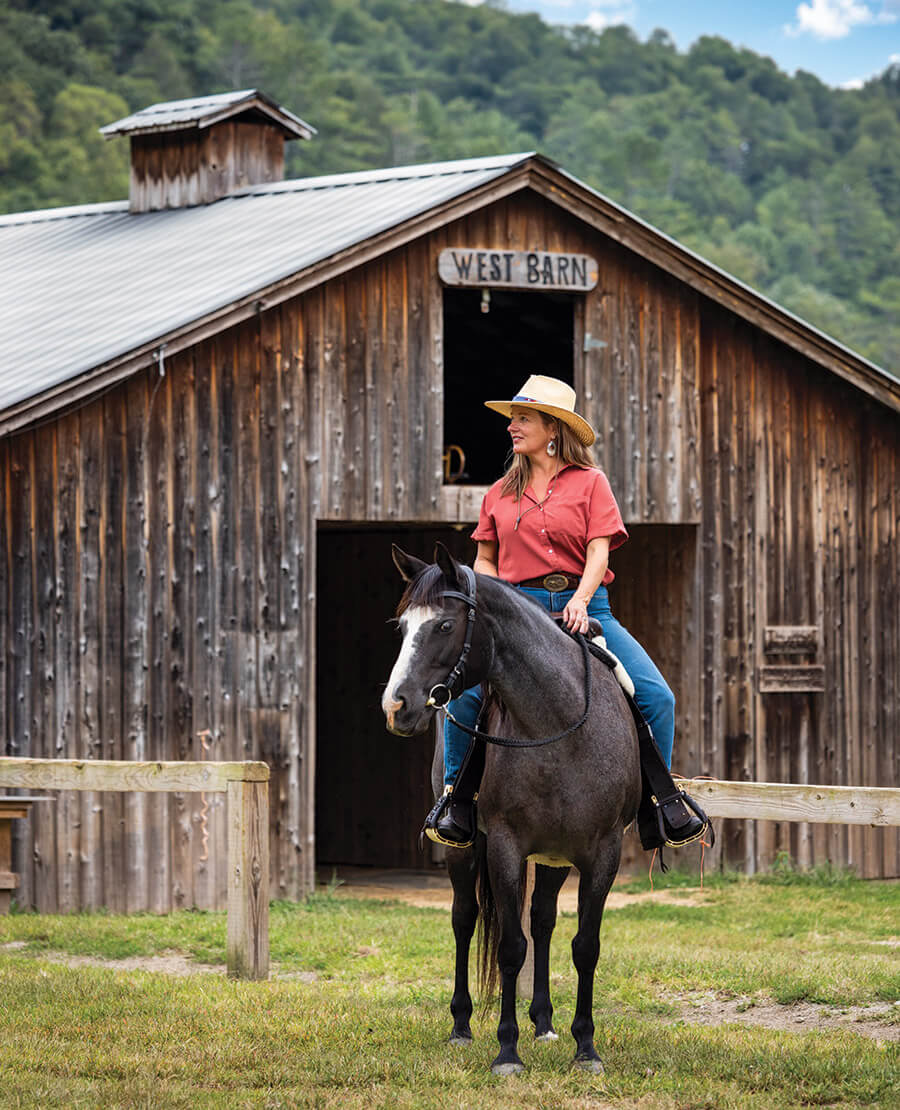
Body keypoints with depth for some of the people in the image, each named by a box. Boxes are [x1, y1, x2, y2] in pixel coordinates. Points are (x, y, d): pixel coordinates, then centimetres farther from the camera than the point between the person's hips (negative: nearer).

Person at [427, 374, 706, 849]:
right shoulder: (500, 493, 15)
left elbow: (598, 549, -3)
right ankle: (456, 796, -7)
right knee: (463, 693, -25)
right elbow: (485, 560, 18)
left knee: (657, 697, -15)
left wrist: (581, 599, -20)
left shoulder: (590, 483, 6)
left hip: (583, 607, -1)